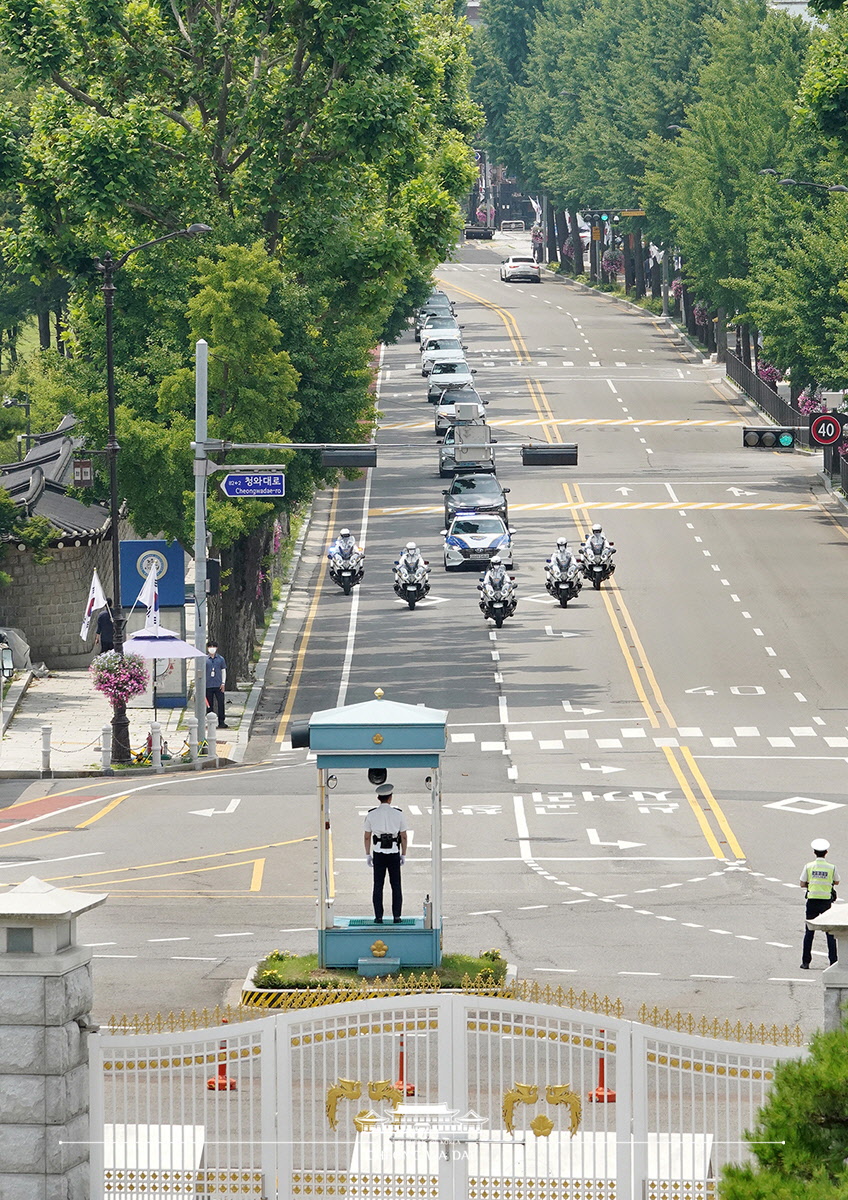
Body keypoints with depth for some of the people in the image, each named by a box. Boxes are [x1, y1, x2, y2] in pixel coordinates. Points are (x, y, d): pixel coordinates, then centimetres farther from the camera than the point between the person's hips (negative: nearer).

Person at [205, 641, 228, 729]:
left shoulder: (221, 659, 6)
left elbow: (223, 671, 10)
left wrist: (223, 683, 0)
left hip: (218, 685, 0)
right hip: (208, 686, 0)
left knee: (221, 703, -5)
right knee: (209, 705, 4)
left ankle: (221, 722, 0)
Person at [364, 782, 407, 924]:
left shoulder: (371, 815, -4)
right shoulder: (398, 815, -5)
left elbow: (367, 837, 1)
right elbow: (404, 836, 0)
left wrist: (368, 855, 10)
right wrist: (403, 855, 10)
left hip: (378, 854, 0)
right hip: (394, 853, 0)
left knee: (378, 886, 5)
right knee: (396, 886, 6)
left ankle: (378, 917, 2)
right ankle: (396, 916, 3)